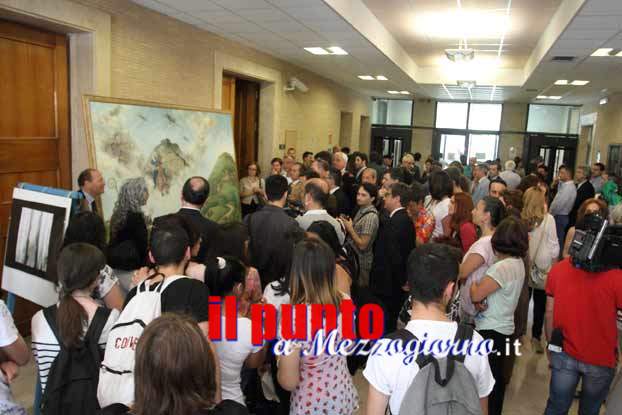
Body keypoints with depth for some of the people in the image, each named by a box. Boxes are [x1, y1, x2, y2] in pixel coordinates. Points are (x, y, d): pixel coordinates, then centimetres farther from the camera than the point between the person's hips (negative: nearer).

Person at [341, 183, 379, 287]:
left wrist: (350, 229, -19)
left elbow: (362, 245, -23)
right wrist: (347, 225, -1)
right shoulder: (361, 210, 5)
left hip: (361, 262, -8)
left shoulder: (370, 217, -23)